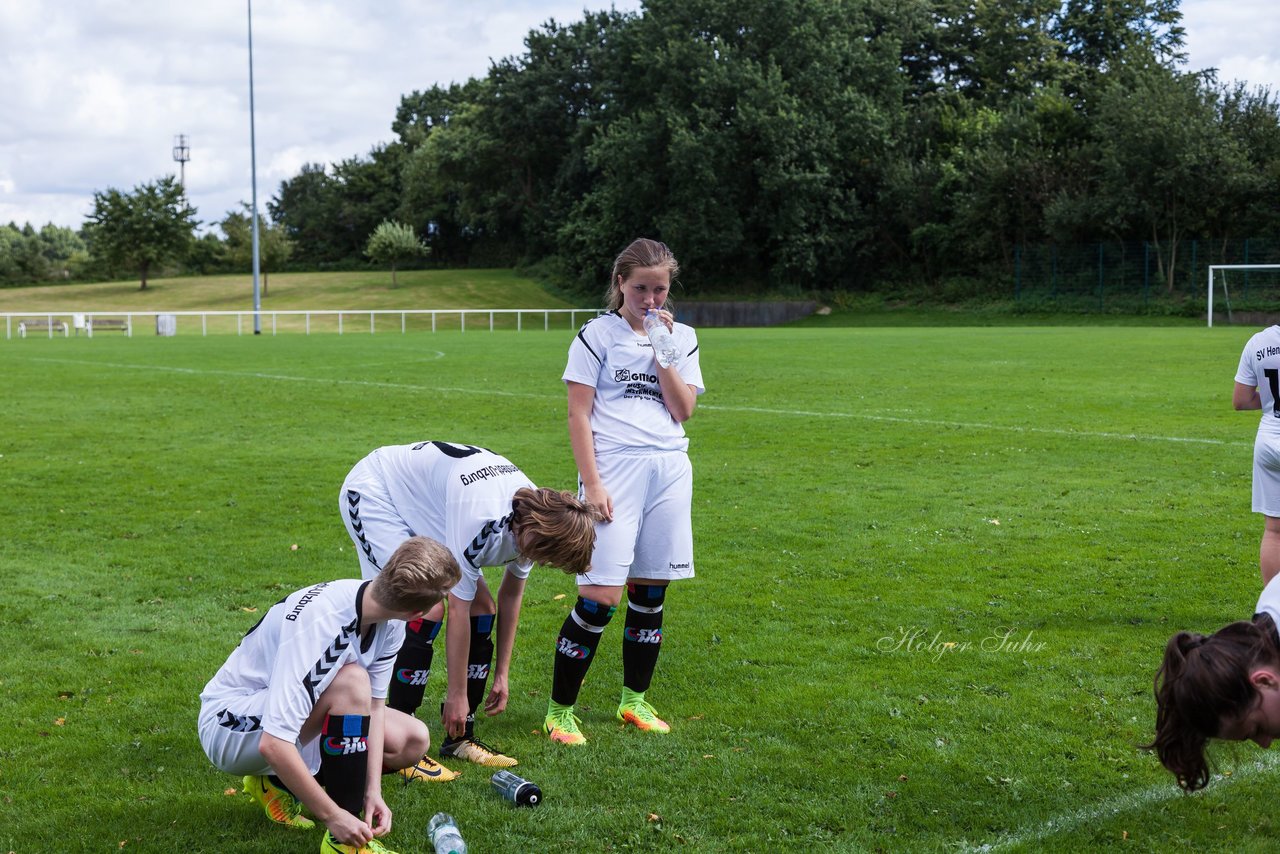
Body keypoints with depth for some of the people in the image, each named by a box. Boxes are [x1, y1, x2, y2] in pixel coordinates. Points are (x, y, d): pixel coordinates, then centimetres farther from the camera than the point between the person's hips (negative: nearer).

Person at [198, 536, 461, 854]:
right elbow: (274, 745, -39)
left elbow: (374, 705, -4)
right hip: (230, 725, -8)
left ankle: (279, 784, 6)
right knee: (351, 681, -34)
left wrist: (373, 790, -14)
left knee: (412, 740, 0)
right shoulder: (319, 623, -36)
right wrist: (333, 816, -33)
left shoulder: (389, 621, -12)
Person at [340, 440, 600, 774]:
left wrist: (502, 673, 7)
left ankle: (460, 737, 10)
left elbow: (511, 595, 4)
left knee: (483, 608, 0)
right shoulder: (482, 520, -38)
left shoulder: (534, 516, -12)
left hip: (424, 504, 9)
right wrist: (457, 693, -19)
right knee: (427, 610, -23)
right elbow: (458, 612, -29)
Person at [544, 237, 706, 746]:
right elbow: (578, 414, -3)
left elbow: (683, 410, 2)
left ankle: (634, 699, 25)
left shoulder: (682, 338, 13)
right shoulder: (598, 334, 1)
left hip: (669, 470, 4)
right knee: (601, 597, -11)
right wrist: (591, 483, -10)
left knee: (650, 591, 10)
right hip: (614, 467, -4)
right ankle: (559, 709, 1)